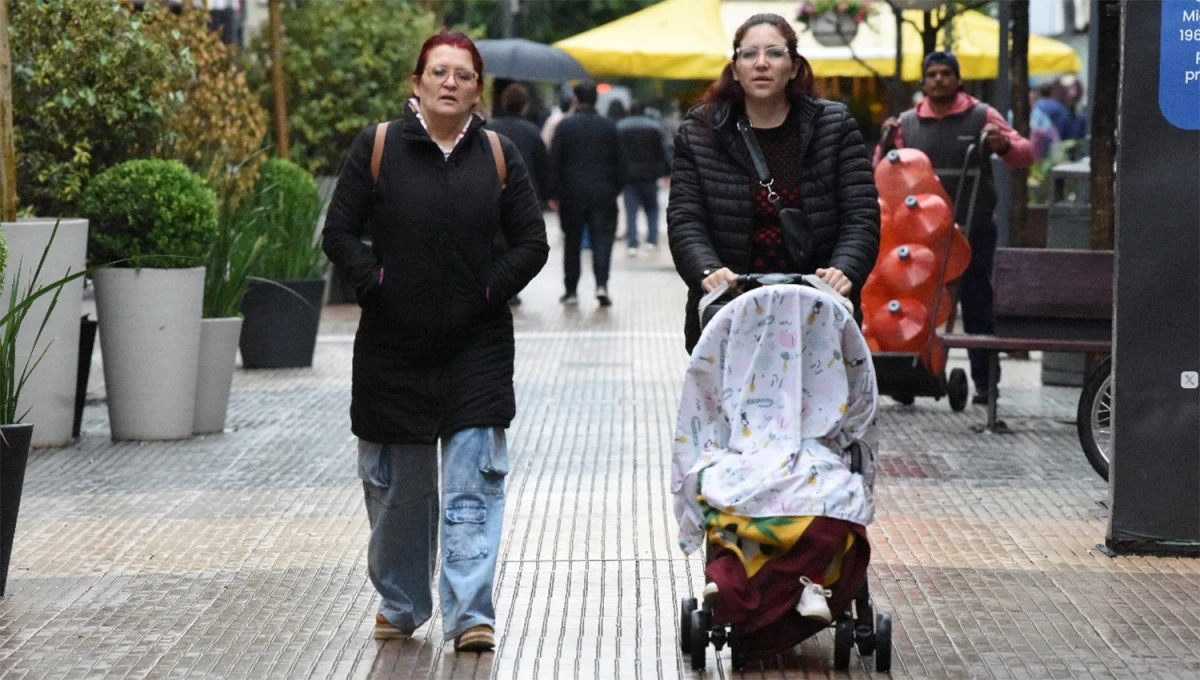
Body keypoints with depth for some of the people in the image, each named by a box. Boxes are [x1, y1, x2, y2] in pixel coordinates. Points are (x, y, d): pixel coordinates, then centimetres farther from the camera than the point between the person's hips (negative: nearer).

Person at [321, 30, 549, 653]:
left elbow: (532, 243, 6)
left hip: (476, 346, 0)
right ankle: (400, 605, 28)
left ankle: (470, 613, -6)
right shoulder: (377, 147, 0)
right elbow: (339, 233, 2)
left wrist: (490, 290, -4)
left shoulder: (498, 156, 4)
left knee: (474, 483, -7)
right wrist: (375, 285, -9)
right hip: (392, 344, 0)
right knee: (396, 484, 11)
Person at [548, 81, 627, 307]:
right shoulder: (609, 127, 3)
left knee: (572, 243, 9)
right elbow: (620, 161, 6)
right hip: (603, 194, 0)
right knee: (602, 240, 0)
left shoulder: (565, 125, -2)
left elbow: (554, 161, -3)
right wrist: (616, 189, 15)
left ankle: (571, 291, 12)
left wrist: (554, 194, 2)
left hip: (572, 194, 0)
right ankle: (601, 284, -17)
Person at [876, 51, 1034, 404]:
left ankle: (984, 381, 8)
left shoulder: (982, 117, 4)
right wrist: (887, 142, -6)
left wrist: (1003, 145, -19)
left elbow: (1025, 154, 2)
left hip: (973, 231, -2)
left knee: (977, 307, 1)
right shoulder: (907, 123, 10)